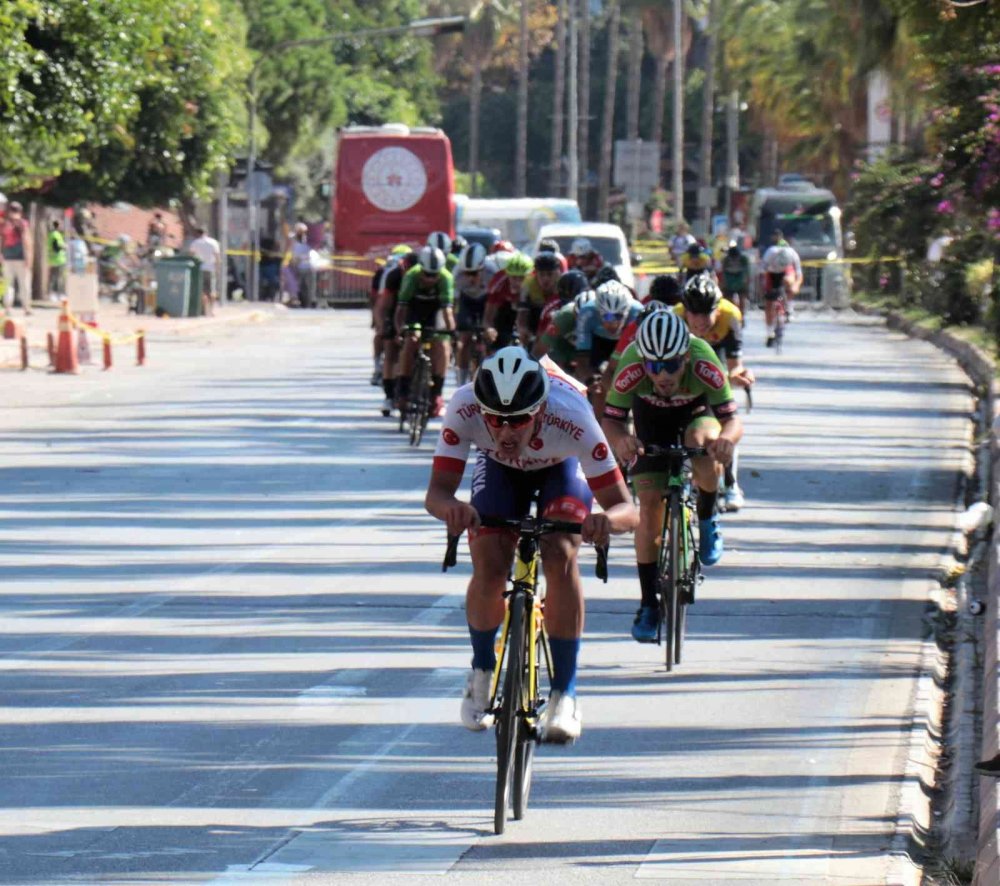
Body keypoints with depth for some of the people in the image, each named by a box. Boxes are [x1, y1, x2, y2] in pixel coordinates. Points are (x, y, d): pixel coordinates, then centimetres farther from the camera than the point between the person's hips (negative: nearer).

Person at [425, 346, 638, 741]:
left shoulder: (571, 417, -42)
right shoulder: (464, 408, -38)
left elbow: (627, 509, -39)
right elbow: (436, 492, -36)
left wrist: (607, 520, -63)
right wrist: (451, 509, -60)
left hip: (561, 467, -1)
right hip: (499, 469, 1)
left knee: (560, 557, -25)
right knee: (489, 568, -18)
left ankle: (564, 694, -15)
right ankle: (481, 672, 11)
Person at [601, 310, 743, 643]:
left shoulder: (704, 363, -38)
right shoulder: (631, 366, -37)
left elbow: (732, 419, -35)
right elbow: (611, 420, -31)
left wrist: (727, 438, -58)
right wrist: (621, 440, -55)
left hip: (697, 412, 0)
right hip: (651, 418, 0)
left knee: (701, 440, -35)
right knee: (650, 503, -11)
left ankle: (707, 519, -4)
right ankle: (648, 605, 0)